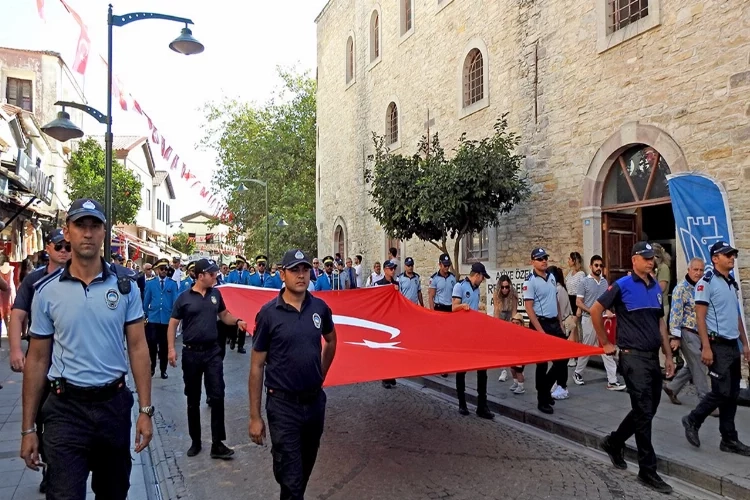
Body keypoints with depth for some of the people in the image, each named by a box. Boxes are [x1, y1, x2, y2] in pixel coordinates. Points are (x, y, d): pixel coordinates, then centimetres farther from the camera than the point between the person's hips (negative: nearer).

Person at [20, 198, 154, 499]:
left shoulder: (125, 285, -3)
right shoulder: (47, 291, -3)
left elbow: (137, 347, -1)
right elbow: (37, 359, 2)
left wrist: (145, 410, -5)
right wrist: (28, 428, 1)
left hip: (114, 404, 2)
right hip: (66, 408, -1)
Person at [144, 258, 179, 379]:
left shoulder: (172, 284, 2)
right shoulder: (150, 284, 4)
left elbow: (175, 301, 2)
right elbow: (146, 301, 9)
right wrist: (145, 315, 8)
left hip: (167, 319, 0)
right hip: (153, 318, 0)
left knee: (164, 345, 8)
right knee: (152, 343, -4)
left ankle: (163, 370, 18)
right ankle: (152, 367, 16)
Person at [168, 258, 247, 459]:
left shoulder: (216, 294, 4)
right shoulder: (184, 298, -5)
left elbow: (224, 315, 16)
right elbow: (173, 324, -2)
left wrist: (237, 321, -4)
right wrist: (171, 348, -11)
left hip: (213, 352, 2)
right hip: (191, 353, -2)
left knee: (217, 396, -3)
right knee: (193, 399, 10)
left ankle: (217, 444, 4)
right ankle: (195, 441, 25)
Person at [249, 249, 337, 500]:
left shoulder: (320, 308, -2)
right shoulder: (268, 313, -12)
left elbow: (331, 341, 19)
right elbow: (257, 366, -8)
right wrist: (255, 416, -8)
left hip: (315, 400, 4)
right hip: (283, 404, -4)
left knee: (306, 467, 21)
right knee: (290, 477, 1)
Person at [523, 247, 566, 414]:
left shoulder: (551, 277, 10)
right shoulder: (530, 281, -12)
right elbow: (528, 307, -16)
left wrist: (561, 322, 13)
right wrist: (540, 330, -19)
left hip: (555, 323, 7)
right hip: (541, 323, -7)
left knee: (562, 358, 8)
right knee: (542, 363, 1)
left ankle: (545, 389, 27)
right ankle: (542, 400, 13)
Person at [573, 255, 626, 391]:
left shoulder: (605, 282, 9)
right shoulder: (584, 282, -7)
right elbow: (578, 302, -9)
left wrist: (608, 311, -3)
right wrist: (592, 311, -20)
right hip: (589, 319, -5)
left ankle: (612, 381, 3)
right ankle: (578, 373, 25)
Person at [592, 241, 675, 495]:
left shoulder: (656, 287, 12)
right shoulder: (622, 285, -10)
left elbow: (660, 322, 17)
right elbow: (595, 310, -8)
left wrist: (668, 355, 14)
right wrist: (606, 343, -4)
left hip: (653, 357, 7)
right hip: (633, 357, -7)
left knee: (647, 410, 15)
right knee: (644, 412, -4)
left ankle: (614, 442, 34)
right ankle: (648, 470, 7)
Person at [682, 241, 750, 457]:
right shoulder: (707, 282, -10)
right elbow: (700, 317, -14)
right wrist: (706, 347, -19)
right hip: (717, 344, -8)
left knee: (732, 394, 9)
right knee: (722, 392, -8)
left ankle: (729, 440, 17)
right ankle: (693, 420, 12)